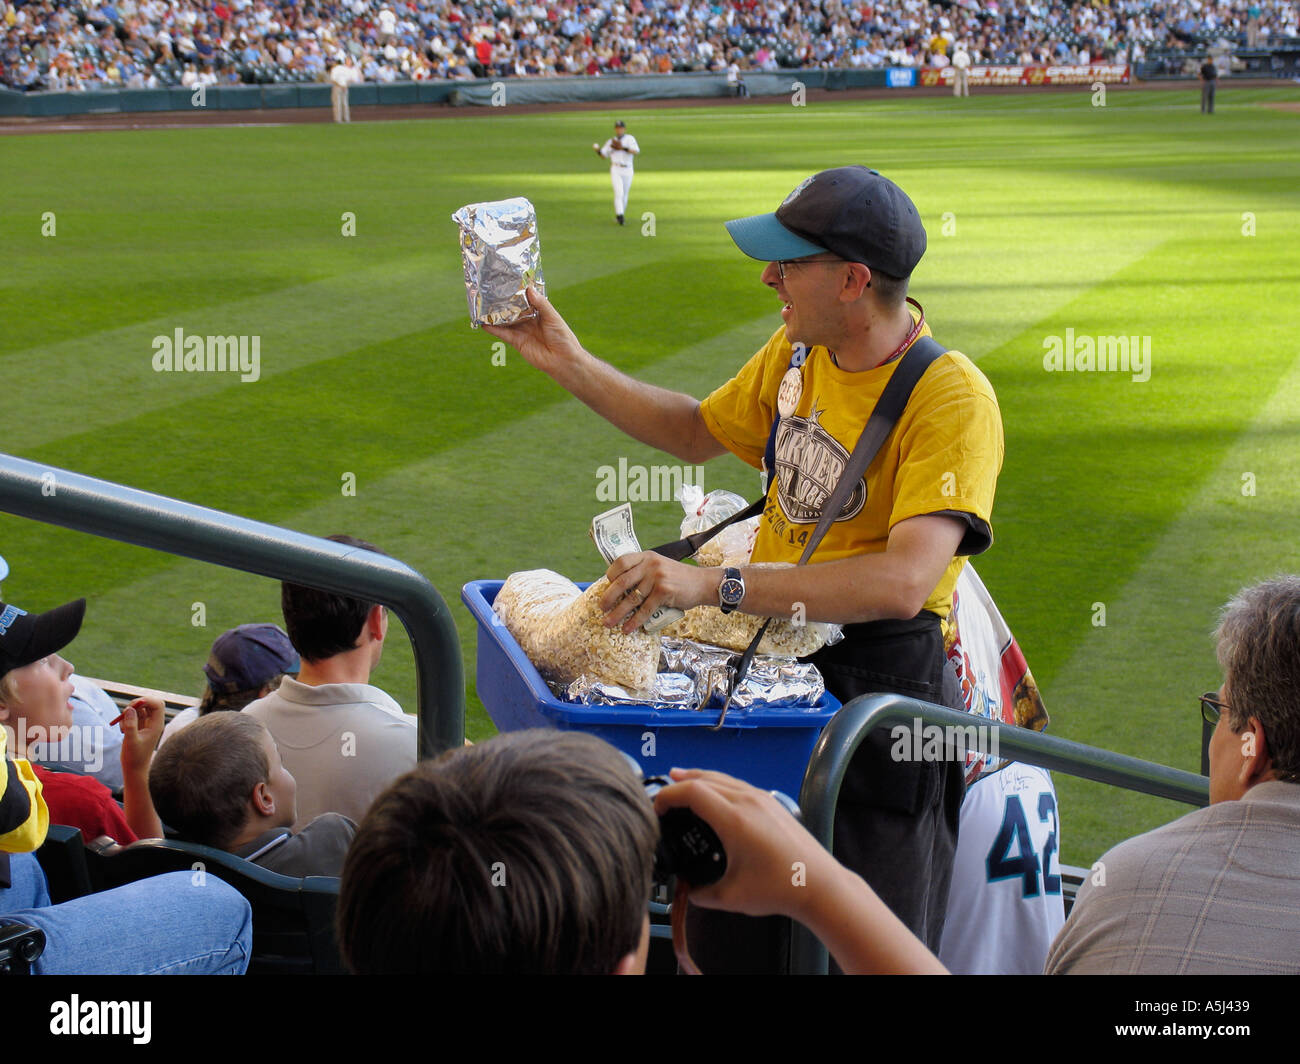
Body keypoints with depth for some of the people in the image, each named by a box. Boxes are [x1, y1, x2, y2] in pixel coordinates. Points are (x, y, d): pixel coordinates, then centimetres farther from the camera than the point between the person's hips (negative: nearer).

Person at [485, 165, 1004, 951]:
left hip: (882, 679, -7)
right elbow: (698, 431, 24)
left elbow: (903, 582, -34)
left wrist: (713, 585, -38)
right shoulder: (800, 349, 4)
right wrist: (570, 364, 15)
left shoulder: (952, 399, -22)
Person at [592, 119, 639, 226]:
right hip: (615, 170, -1)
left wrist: (623, 148, -24)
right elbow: (603, 155, 7)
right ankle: (620, 216, -25)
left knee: (624, 196, 10)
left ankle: (619, 217, 26)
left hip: (627, 171, 1)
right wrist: (597, 150, -14)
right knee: (619, 192, -19)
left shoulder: (630, 139, 0)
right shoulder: (611, 141, 7)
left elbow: (636, 152, -15)